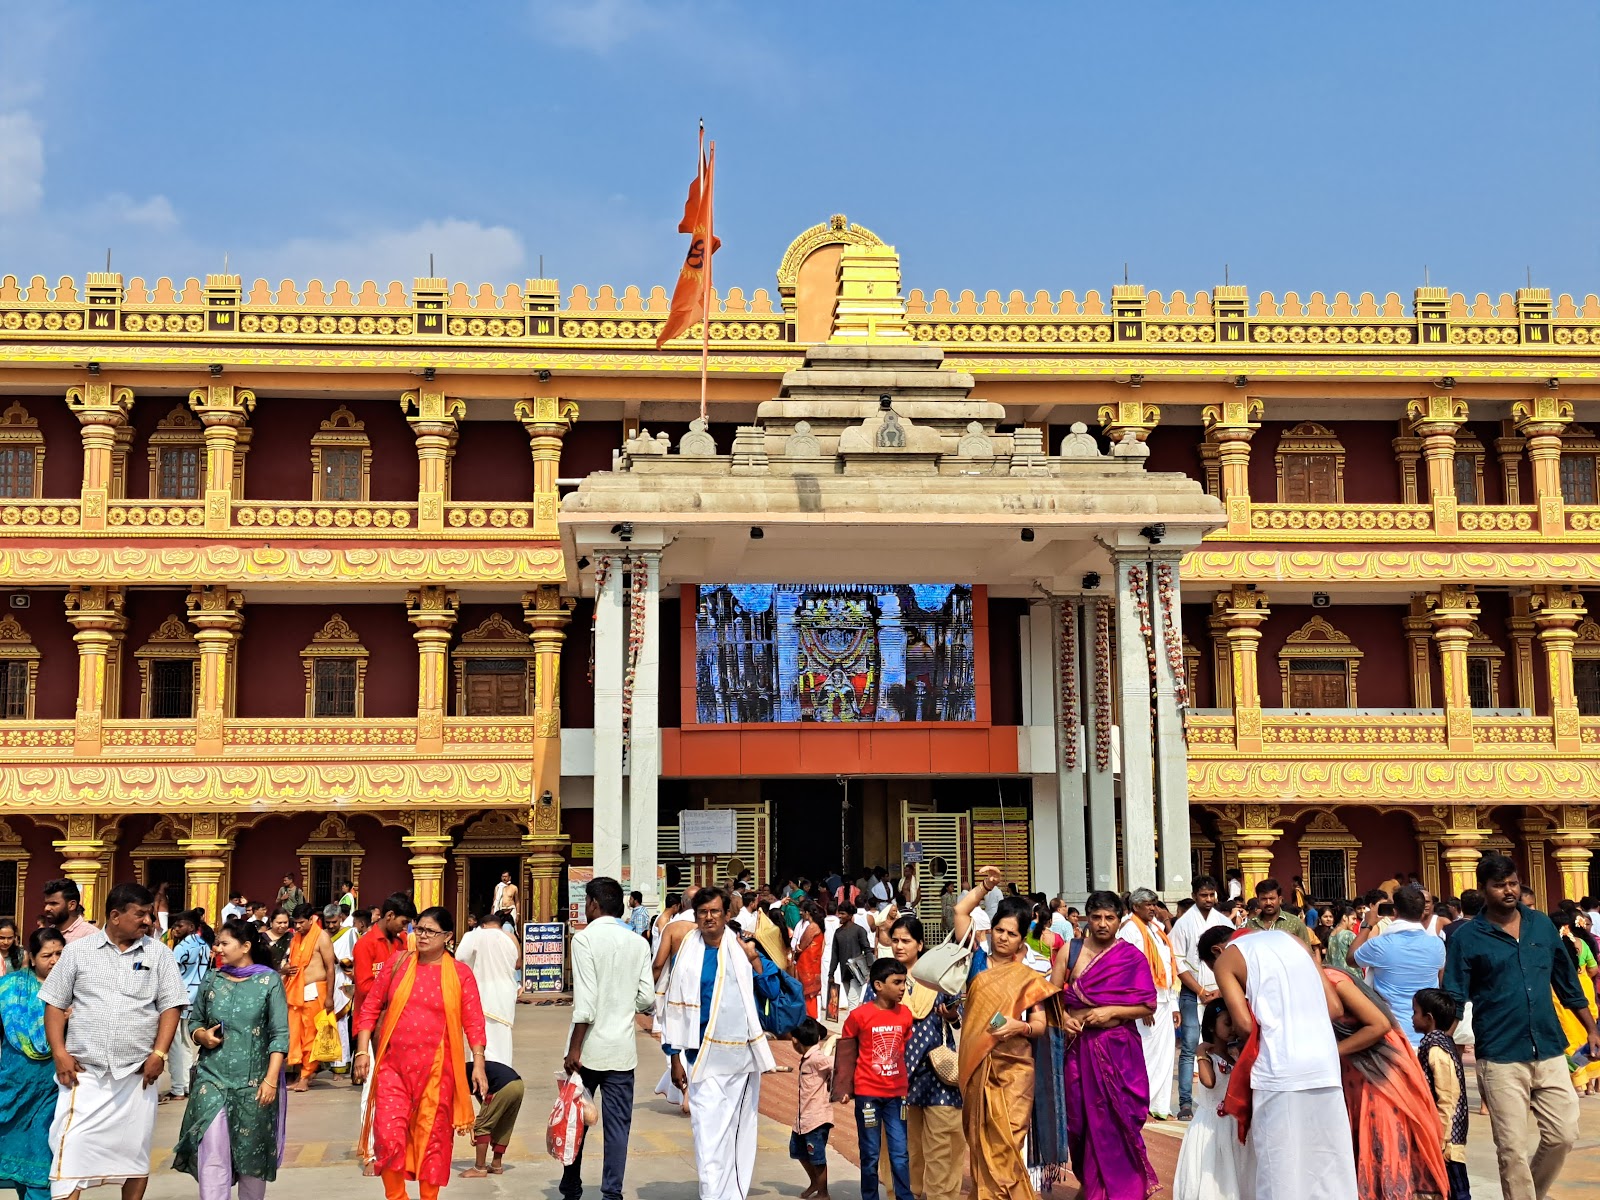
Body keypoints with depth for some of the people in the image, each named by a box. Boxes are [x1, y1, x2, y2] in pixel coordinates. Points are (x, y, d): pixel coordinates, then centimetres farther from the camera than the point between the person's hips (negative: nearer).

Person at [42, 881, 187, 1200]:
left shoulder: (158, 953, 3)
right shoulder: (78, 951, 3)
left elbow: (170, 1006, 2)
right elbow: (55, 1004, 5)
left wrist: (159, 1054, -8)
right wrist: (59, 1053, -5)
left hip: (137, 1073, 1)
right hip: (84, 1072, -1)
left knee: (135, 1150, 8)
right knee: (72, 1149, -6)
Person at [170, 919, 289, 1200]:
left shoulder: (269, 981, -3)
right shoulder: (212, 980, 7)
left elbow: (280, 1035, -6)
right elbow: (193, 1021, 17)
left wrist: (271, 1079, -13)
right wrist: (202, 1035, -6)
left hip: (253, 1083, -2)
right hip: (212, 1079, 2)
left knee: (252, 1155, 7)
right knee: (212, 1155, -7)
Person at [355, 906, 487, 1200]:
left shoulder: (460, 974, 0)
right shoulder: (398, 963, 4)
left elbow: (473, 1021, -2)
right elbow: (370, 1007, 6)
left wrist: (478, 1064, -8)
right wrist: (362, 1051, -1)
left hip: (437, 1068, -1)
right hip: (393, 1065, 1)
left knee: (432, 1138, 7)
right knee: (388, 1136, -7)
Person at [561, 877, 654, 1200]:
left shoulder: (585, 938, -9)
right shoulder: (638, 942, 3)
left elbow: (585, 1000, -15)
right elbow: (647, 998, 1)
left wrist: (574, 1048, -12)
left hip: (589, 1049, -3)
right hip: (623, 1048, 3)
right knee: (618, 1124, 6)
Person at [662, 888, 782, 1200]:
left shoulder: (743, 949, 6)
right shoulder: (687, 955, 0)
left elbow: (772, 992, 4)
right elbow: (675, 1009, 3)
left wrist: (753, 958, -9)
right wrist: (676, 1059, 0)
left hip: (744, 1056, 3)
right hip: (706, 1057, -3)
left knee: (741, 1131, 10)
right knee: (709, 1133, -9)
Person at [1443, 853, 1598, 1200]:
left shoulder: (1542, 924, 7)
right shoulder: (1466, 937, -5)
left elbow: (1567, 982, 16)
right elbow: (1453, 1001, -5)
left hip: (1550, 1051, 4)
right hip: (1501, 1059, -4)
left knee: (1563, 1136, 8)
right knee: (1512, 1150, 0)